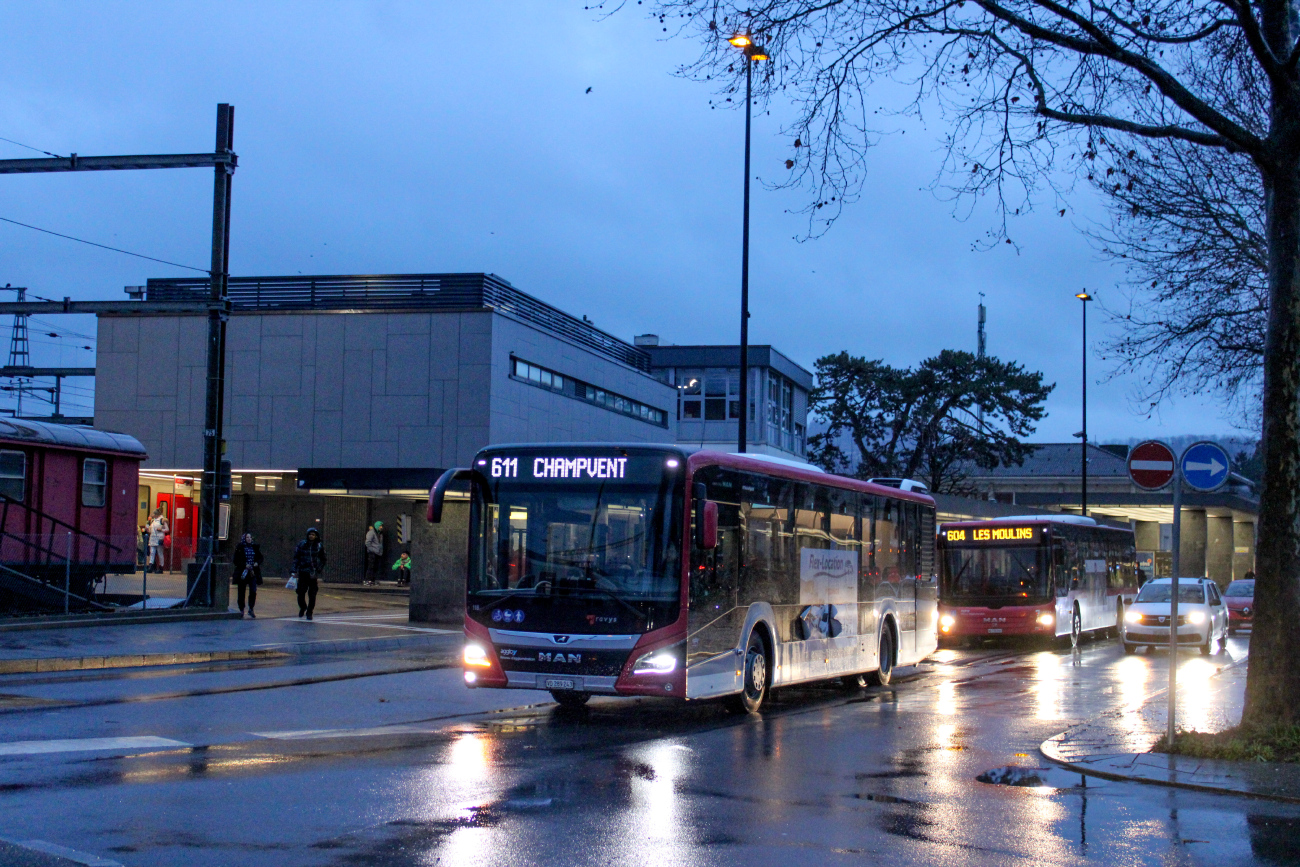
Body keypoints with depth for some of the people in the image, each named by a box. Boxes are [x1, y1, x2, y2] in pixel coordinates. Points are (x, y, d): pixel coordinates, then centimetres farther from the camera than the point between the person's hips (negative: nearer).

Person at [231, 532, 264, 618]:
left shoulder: (255, 548, 8)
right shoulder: (240, 548, -2)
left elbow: (260, 557, 17)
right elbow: (236, 560, -5)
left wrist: (257, 563, -4)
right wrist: (245, 565, -17)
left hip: (253, 573, 2)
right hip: (242, 573, -2)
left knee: (253, 591, -9)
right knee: (242, 591, 4)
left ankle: (251, 610, 1)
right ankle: (241, 610, 18)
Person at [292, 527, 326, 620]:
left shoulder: (319, 546, 3)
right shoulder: (302, 544, 4)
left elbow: (323, 560, 9)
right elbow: (296, 557, 7)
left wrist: (318, 570, -3)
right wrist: (295, 570, 1)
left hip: (314, 574, -1)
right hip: (303, 573, 1)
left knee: (312, 594, -1)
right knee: (301, 592, 0)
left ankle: (309, 612, 12)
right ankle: (302, 608, 28)